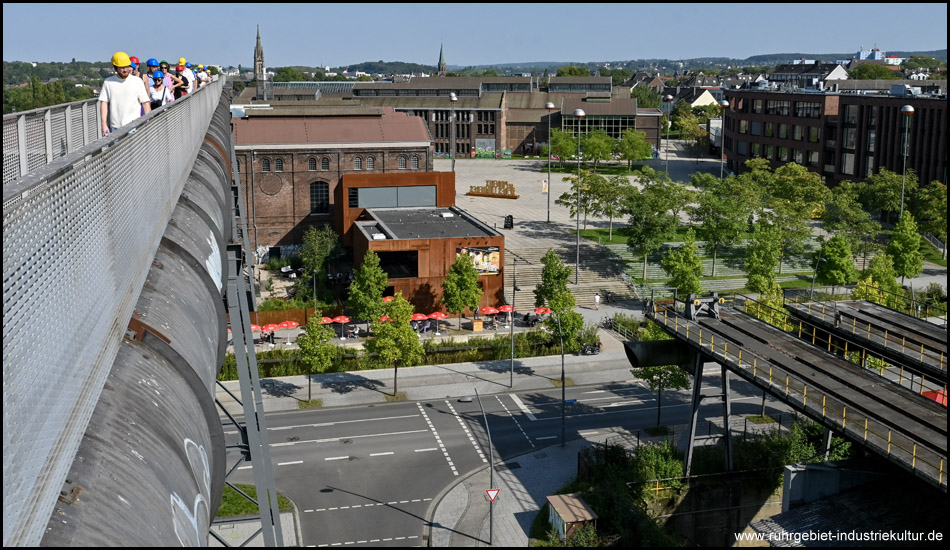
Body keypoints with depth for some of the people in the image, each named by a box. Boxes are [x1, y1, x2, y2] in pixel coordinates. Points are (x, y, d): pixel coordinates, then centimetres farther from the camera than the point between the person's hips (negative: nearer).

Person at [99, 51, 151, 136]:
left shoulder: (137, 81, 4)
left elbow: (146, 102, 4)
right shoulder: (108, 82, 7)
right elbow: (104, 103, 6)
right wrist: (104, 125, -2)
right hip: (115, 127, 2)